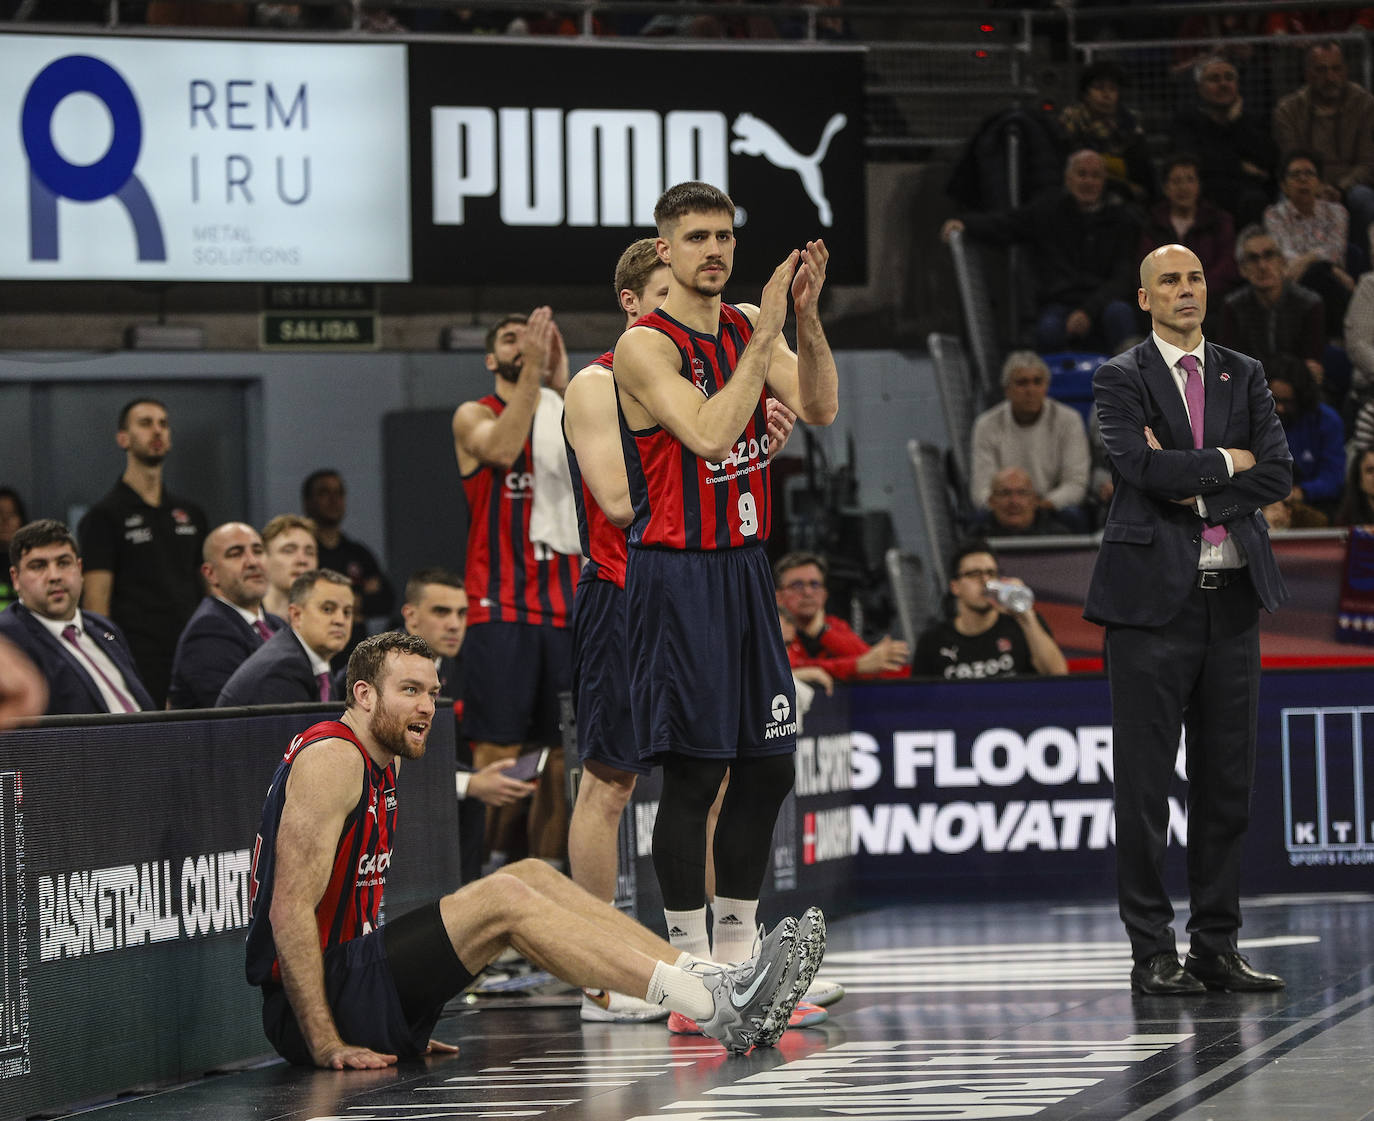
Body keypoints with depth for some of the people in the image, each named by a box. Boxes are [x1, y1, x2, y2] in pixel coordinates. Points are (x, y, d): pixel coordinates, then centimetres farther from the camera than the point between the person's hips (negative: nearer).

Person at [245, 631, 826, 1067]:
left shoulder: (380, 763, 17)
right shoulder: (332, 758, -14)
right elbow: (291, 908, -22)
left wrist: (402, 1021, 18)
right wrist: (328, 1046, -25)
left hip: (348, 974, 10)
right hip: (307, 1005, -10)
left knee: (532, 876, 4)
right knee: (502, 898, -21)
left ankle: (723, 986, -5)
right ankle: (717, 1008, -25)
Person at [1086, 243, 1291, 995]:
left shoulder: (1244, 377, 13)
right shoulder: (1121, 380, 1)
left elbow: (1278, 475, 3)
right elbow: (1142, 464, -16)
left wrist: (1196, 491, -8)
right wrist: (1228, 462, -5)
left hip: (1233, 595, 4)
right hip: (1152, 595, -4)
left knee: (1227, 779, 6)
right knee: (1144, 782, -3)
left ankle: (1216, 946, 13)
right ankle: (1153, 954, 1)